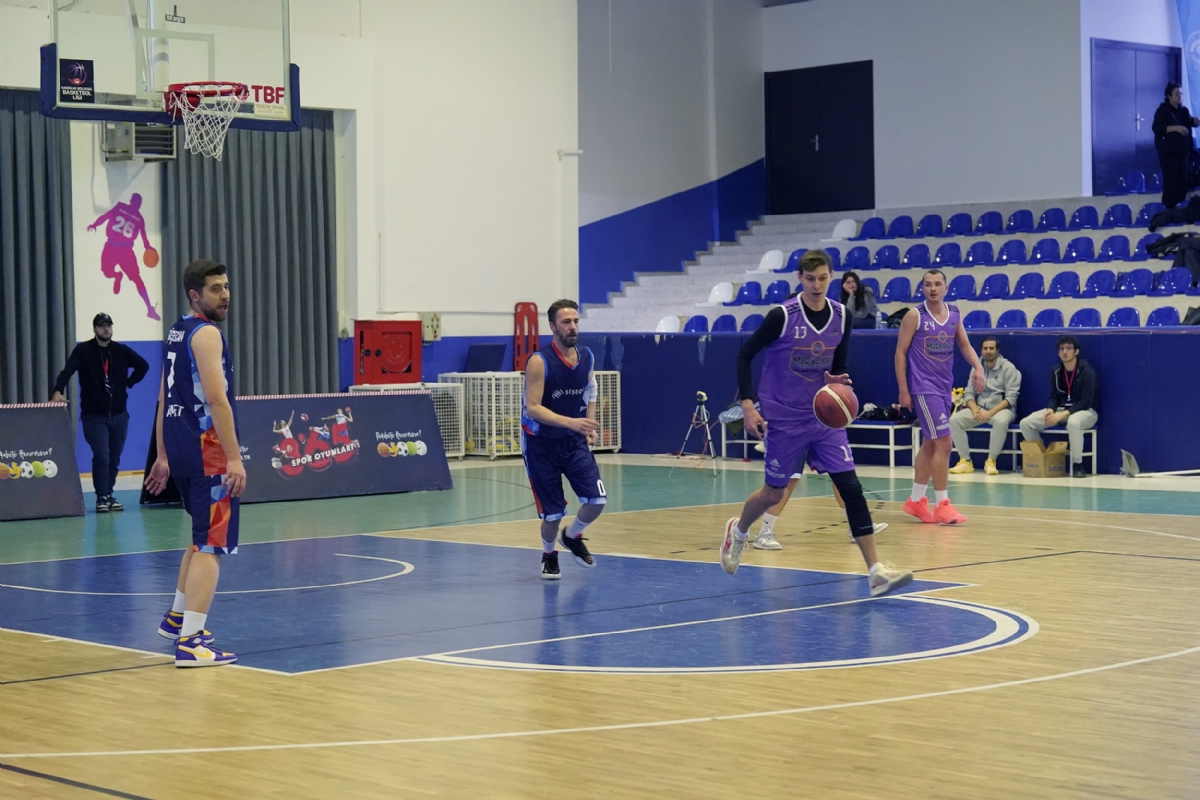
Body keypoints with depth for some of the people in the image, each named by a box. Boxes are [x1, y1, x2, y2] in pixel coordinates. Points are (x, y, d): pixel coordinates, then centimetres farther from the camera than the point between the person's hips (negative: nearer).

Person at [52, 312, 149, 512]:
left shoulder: (121, 351, 4)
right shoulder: (83, 351, -5)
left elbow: (143, 366, 15)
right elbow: (67, 371, -18)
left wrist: (128, 384, 5)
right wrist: (58, 392, -34)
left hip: (119, 415, 4)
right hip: (94, 415, -4)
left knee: (114, 458, 7)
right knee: (101, 456, -13)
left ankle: (108, 495, 17)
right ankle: (102, 497, -7)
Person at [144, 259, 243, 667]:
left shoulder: (177, 332, 16)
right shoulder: (206, 333, -12)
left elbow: (165, 399, 19)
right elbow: (217, 400, -21)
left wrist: (164, 457, 23)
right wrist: (235, 458, -23)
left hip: (180, 451, 9)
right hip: (208, 453, -9)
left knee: (203, 536, 25)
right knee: (211, 545, -9)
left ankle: (178, 617, 34)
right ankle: (191, 642, -14)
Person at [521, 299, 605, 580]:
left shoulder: (587, 357, -1)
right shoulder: (539, 362, -19)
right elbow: (532, 408, -24)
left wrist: (589, 426, 5)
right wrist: (570, 422, -35)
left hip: (574, 441, 5)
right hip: (541, 443, -4)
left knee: (597, 500, -10)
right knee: (553, 511, -1)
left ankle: (573, 537, 21)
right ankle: (549, 556, 30)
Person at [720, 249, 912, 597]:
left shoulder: (841, 316, -1)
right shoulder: (782, 316, -15)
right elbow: (744, 356, -7)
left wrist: (838, 380, -12)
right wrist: (748, 405, -14)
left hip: (825, 418, 3)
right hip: (783, 420, -3)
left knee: (851, 487, -9)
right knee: (773, 494, 9)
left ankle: (876, 572, -11)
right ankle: (738, 532, 42)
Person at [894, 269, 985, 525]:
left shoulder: (954, 313, 7)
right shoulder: (915, 315, -9)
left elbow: (964, 345, 14)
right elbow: (900, 353, -6)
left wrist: (978, 367, -6)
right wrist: (903, 391, -10)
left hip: (945, 387, 7)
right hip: (924, 387, -7)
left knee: (930, 444, 13)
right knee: (943, 442, -12)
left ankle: (916, 501, 23)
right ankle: (942, 505, -5)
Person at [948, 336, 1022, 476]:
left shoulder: (1008, 368, -5)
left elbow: (1011, 397, -12)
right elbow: (969, 393, 8)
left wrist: (990, 413, -22)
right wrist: (975, 410, -14)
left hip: (1001, 409, -4)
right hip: (979, 408, 4)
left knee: (1001, 421, -40)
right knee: (954, 420, -20)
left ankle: (991, 461, -26)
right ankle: (965, 461, -15)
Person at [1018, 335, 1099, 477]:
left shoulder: (1087, 371, -14)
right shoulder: (1056, 372, 4)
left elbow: (1086, 401, -19)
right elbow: (1053, 397, 6)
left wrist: (1063, 414, -28)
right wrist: (1050, 410, -18)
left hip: (1084, 411, -6)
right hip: (1061, 410, 6)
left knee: (1073, 422, -44)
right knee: (1026, 423, -12)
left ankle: (1077, 465, -28)